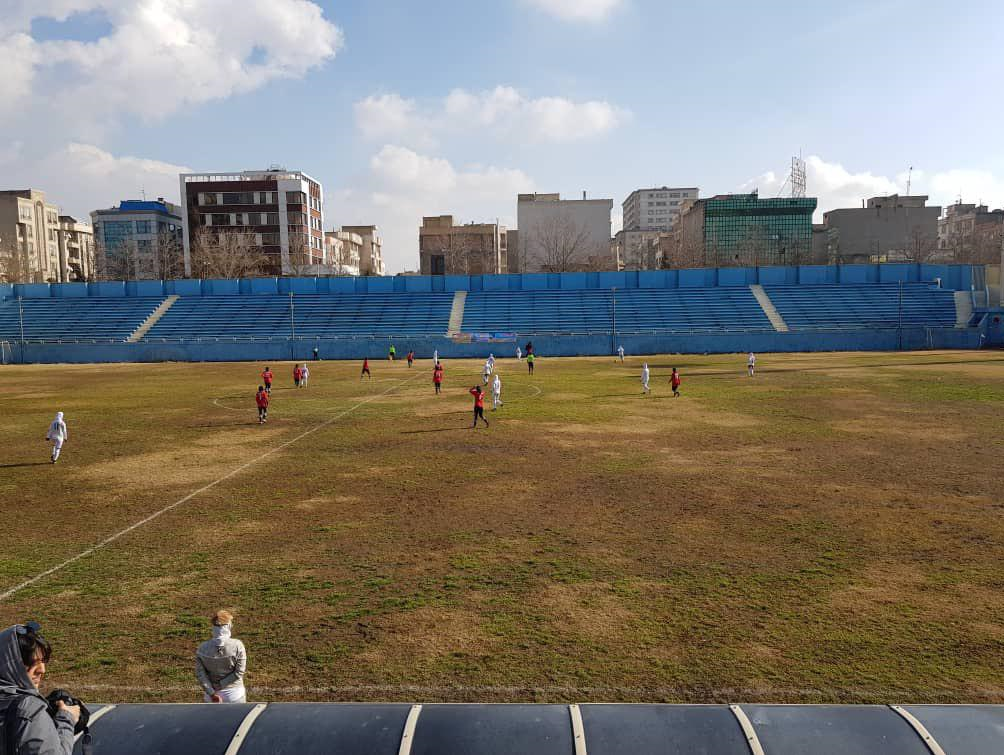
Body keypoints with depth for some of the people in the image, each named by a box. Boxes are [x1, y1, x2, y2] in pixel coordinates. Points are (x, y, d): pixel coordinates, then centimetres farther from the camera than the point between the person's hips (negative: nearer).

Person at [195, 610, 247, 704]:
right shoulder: (237, 645, -15)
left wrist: (212, 693, -9)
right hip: (234, 694, -2)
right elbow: (239, 672, -15)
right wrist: (221, 684, -8)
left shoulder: (202, 648, -8)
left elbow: (200, 674, -9)